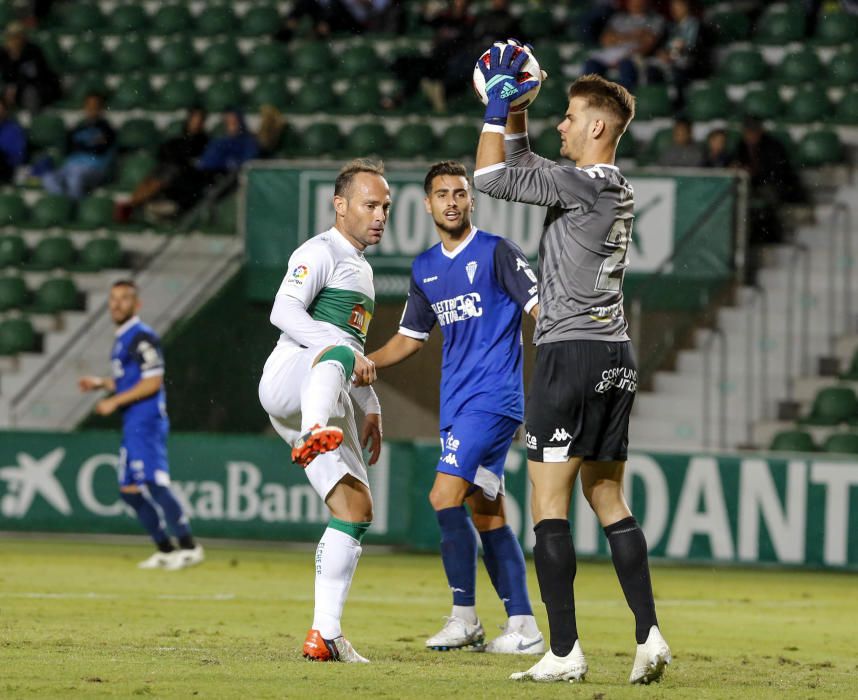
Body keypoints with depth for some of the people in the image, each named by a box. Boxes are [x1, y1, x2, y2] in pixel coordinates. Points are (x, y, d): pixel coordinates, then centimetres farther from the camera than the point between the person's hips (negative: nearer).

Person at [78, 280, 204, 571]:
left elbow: (152, 382, -18)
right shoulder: (122, 339, 18)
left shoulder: (142, 337, -12)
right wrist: (101, 383, 13)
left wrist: (115, 402, -16)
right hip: (132, 425, 10)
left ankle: (189, 547, -16)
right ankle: (165, 549, 14)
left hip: (146, 421, -10)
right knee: (129, 489, 10)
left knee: (154, 482, -16)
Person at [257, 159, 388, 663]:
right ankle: (314, 437, -72)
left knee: (356, 510, 0)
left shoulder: (360, 269, 29)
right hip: (287, 380, -9)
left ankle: (325, 635, 0)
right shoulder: (320, 253, -1)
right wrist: (348, 352, -26)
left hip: (331, 401, 9)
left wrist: (372, 409, 35)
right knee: (334, 355, -41)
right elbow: (284, 311, -18)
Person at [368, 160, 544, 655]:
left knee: (446, 496, -16)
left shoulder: (496, 253, -6)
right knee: (486, 512, 6)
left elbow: (540, 309, -11)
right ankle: (524, 627, 9)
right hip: (457, 402, 8)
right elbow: (410, 339, 24)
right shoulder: (425, 269, 15)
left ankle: (465, 617, -9)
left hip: (494, 396, -7)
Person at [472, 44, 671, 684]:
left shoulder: (583, 185, -12)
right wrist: (513, 109, 20)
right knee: (608, 498, 12)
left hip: (571, 351, -9)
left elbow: (491, 177, -8)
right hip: (617, 356, 9)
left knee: (549, 503, -6)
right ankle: (649, 636, 5)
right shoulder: (619, 190, 15)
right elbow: (524, 167, 27)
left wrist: (498, 105, 0)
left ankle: (565, 651, -10)